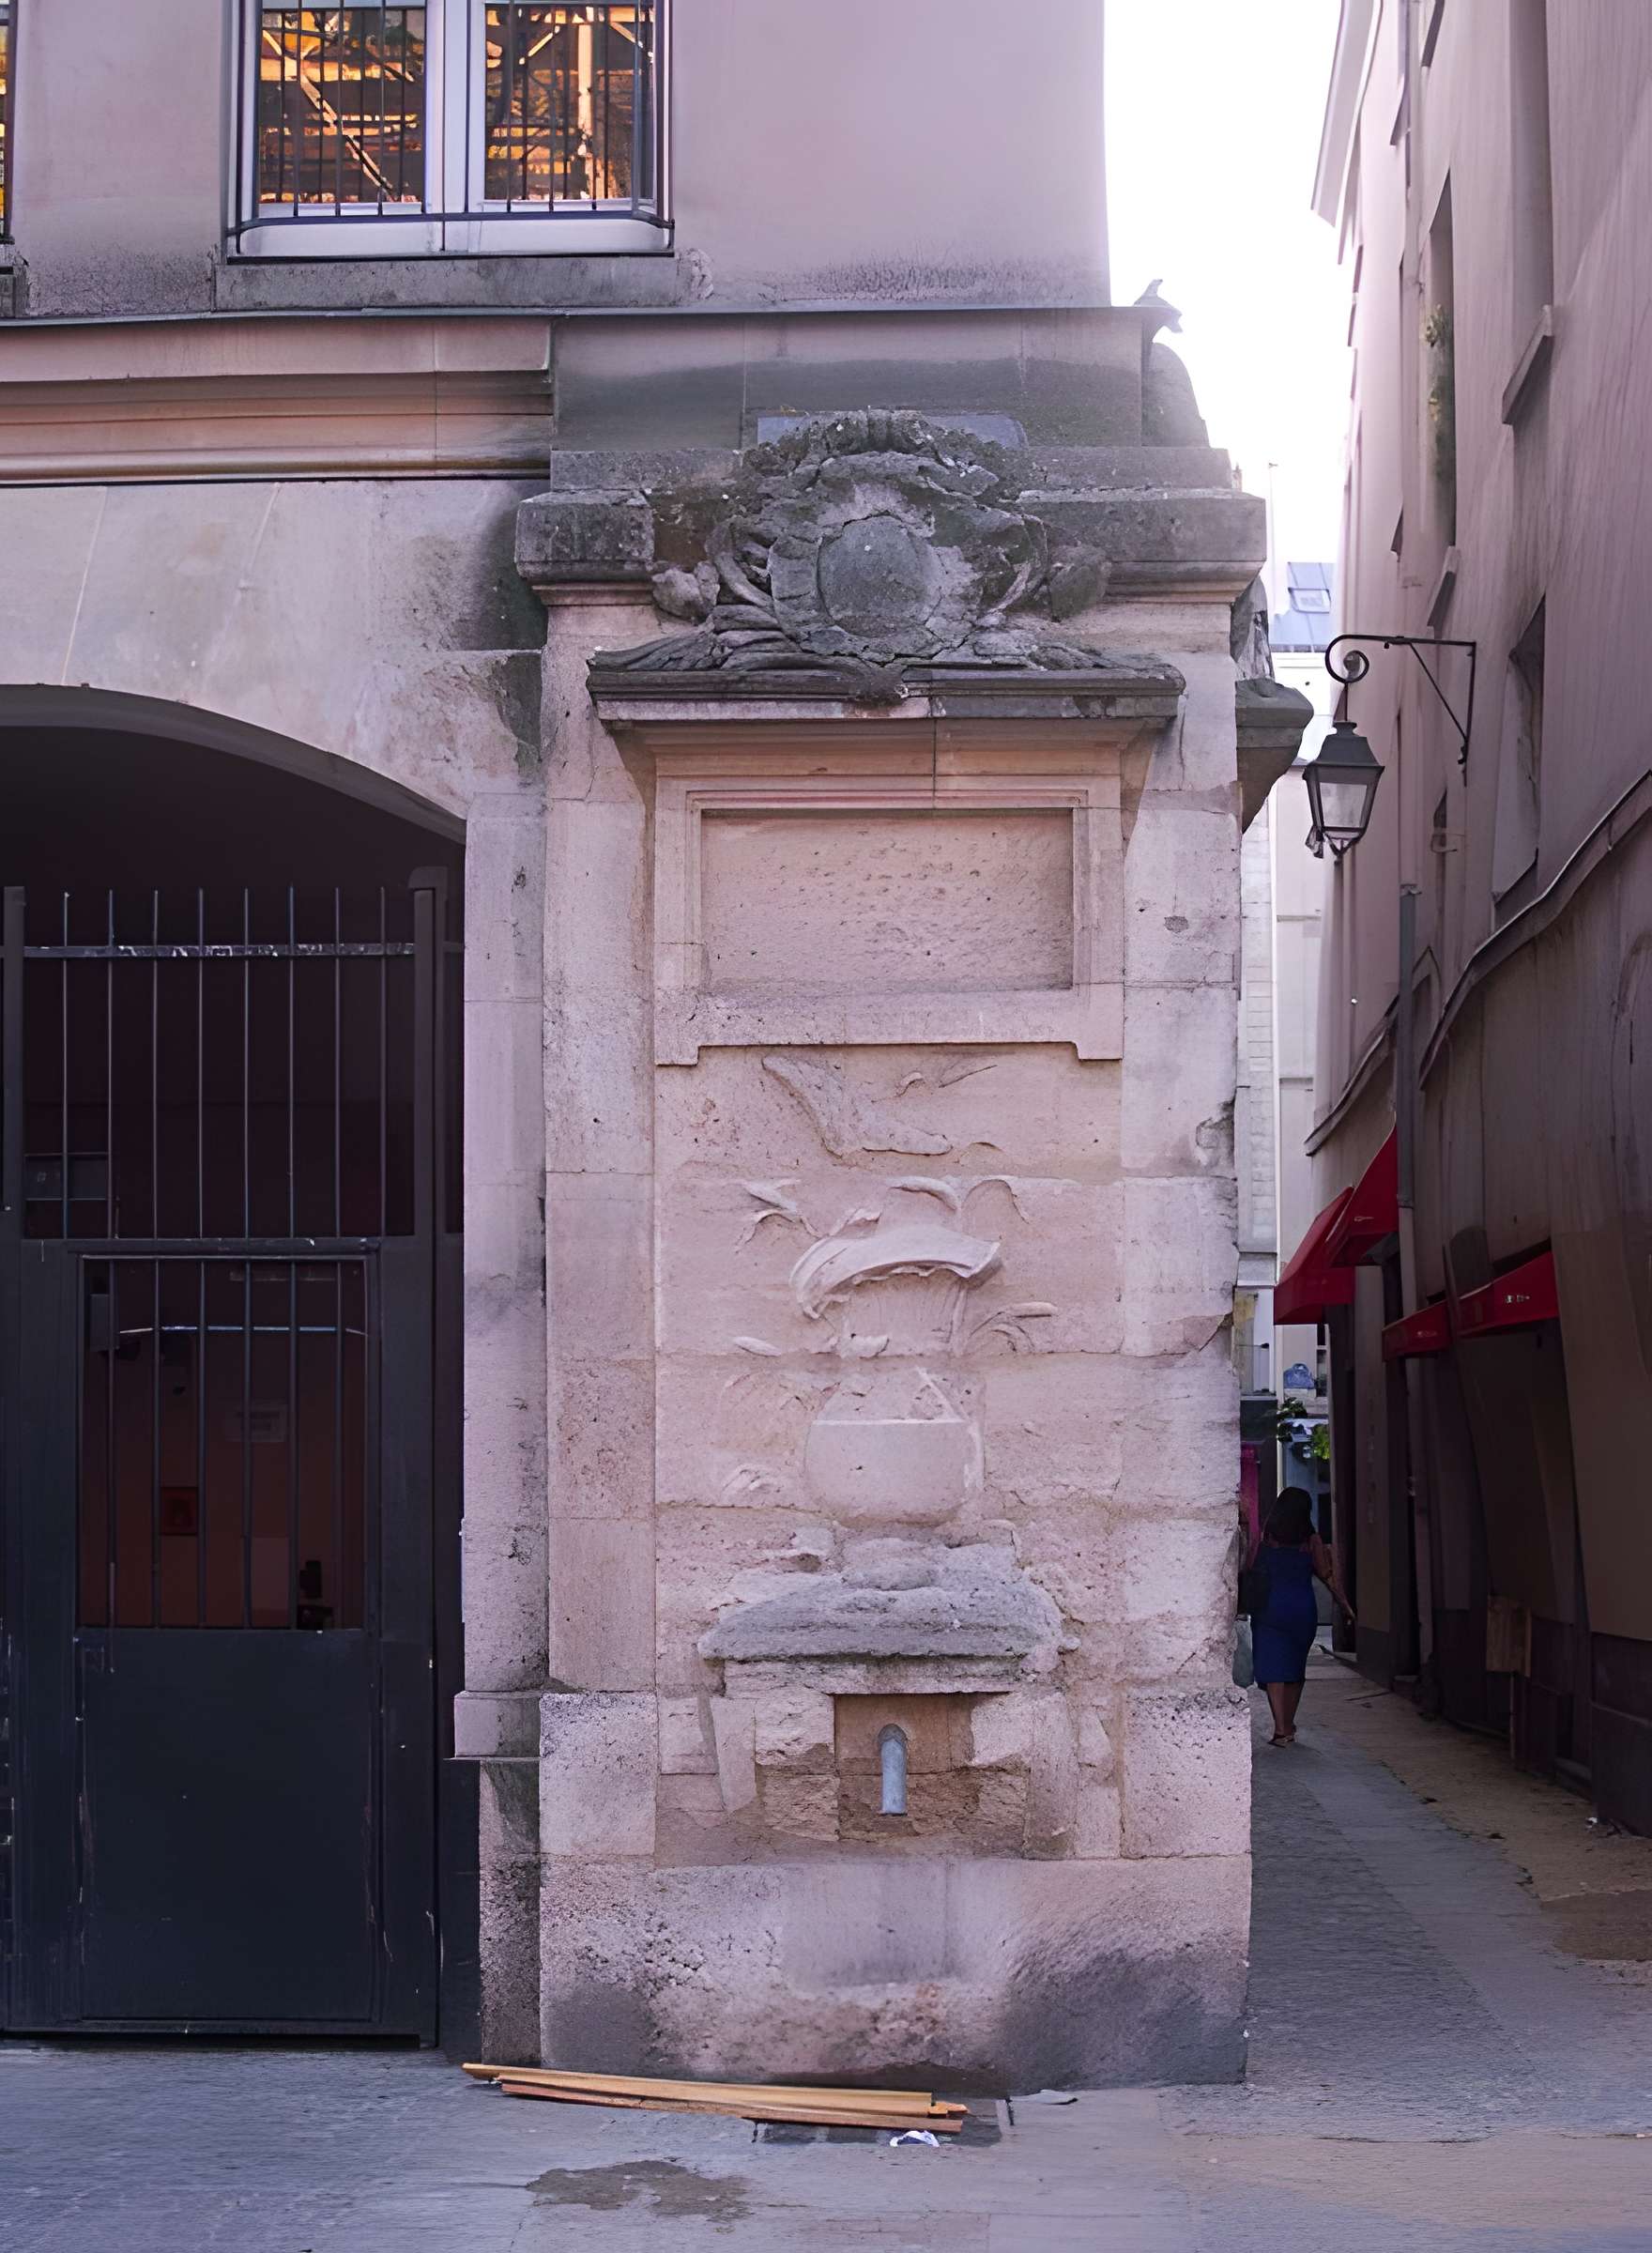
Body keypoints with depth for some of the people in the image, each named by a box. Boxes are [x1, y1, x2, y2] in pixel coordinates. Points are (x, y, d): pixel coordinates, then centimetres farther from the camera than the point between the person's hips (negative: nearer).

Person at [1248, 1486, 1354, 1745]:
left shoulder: (1264, 1538, -3)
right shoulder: (1311, 1541, 0)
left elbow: (1251, 1570, -4)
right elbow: (1326, 1575, 4)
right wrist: (1343, 1602, 14)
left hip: (1269, 1609, -2)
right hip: (1304, 1610, 2)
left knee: (1273, 1668, -3)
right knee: (1295, 1668, 16)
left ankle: (1281, 1728, -15)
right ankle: (1288, 1726, 22)